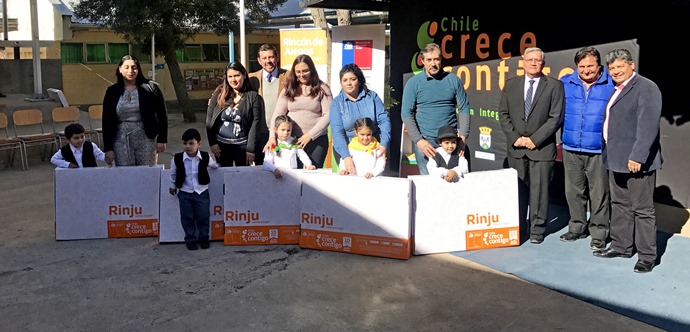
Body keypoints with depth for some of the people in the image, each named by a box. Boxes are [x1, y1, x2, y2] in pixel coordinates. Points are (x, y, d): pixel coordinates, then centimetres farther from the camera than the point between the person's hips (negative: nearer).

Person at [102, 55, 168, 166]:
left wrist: (161, 140, -3)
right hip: (121, 142, 1)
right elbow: (106, 121, 5)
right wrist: (108, 148, 1)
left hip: (146, 140, -1)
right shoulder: (112, 92, 5)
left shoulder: (150, 88, -1)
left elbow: (162, 115, 1)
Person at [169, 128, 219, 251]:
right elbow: (173, 174, 7)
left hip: (202, 192, 0)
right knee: (187, 218, 7)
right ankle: (190, 239, 22)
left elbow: (215, 165, 12)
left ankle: (203, 238, 25)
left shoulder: (205, 157, -13)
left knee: (203, 217, 8)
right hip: (185, 193, 0)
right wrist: (173, 186, 16)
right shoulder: (177, 159, -12)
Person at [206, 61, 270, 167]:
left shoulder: (253, 96, -5)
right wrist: (212, 142, -4)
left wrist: (251, 149, -11)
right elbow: (209, 118, 3)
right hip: (221, 144, 2)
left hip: (242, 145, -2)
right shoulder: (219, 93, 1)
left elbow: (256, 123, -7)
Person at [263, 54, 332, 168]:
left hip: (316, 140, -2)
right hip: (292, 140, 2)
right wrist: (272, 136, -9)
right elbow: (278, 114, 4)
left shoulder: (322, 89, 2)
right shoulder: (289, 89, 9)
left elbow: (328, 115, -5)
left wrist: (310, 135, -12)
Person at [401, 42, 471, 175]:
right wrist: (418, 140, -11)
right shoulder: (413, 83, 2)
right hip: (425, 140, -1)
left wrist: (463, 137, -5)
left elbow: (464, 109, 7)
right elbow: (406, 114, -1)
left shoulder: (454, 80, 6)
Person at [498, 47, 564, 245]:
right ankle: (519, 228, 20)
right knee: (518, 190, 8)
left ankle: (537, 230, 13)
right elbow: (503, 114, 8)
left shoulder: (554, 86, 0)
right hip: (516, 148, 3)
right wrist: (515, 137, -5)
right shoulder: (511, 85, 9)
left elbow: (556, 117, -6)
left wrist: (535, 139, -12)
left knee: (539, 190, 1)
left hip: (542, 148, -3)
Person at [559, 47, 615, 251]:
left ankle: (599, 233, 14)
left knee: (599, 194, 2)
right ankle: (577, 227, 27)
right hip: (571, 149, 3)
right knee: (574, 191, 12)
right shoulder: (565, 84, 6)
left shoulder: (611, 84, -3)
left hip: (599, 150, -3)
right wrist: (559, 139, 10)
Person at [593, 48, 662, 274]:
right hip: (616, 159, 9)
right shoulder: (615, 90, 16)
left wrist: (637, 156, -24)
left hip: (636, 161, -9)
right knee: (619, 205, 17)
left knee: (642, 209, 0)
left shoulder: (646, 88, -11)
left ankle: (647, 256, 9)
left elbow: (648, 125, -20)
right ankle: (621, 246, 30)